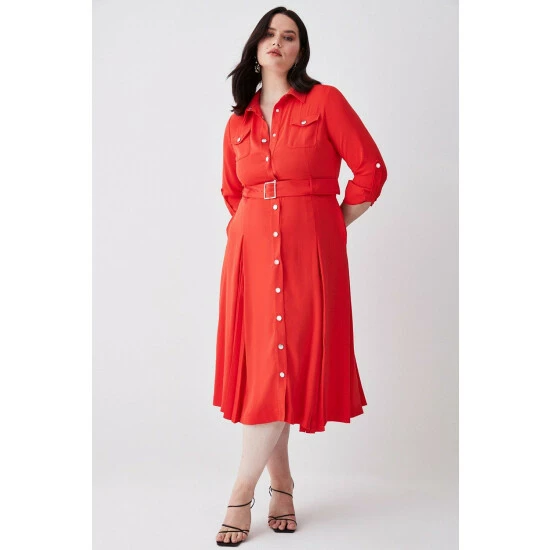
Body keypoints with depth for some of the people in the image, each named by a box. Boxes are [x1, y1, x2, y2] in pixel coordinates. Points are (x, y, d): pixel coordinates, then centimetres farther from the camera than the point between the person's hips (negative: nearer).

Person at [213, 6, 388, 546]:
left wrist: (332, 227, 1)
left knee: (287, 366, -7)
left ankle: (242, 494, 2)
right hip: (251, 253, 4)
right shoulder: (238, 122, 14)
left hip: (308, 255, -4)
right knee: (258, 365, 2)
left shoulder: (325, 102, 2)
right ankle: (281, 485, 16)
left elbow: (371, 168, 0)